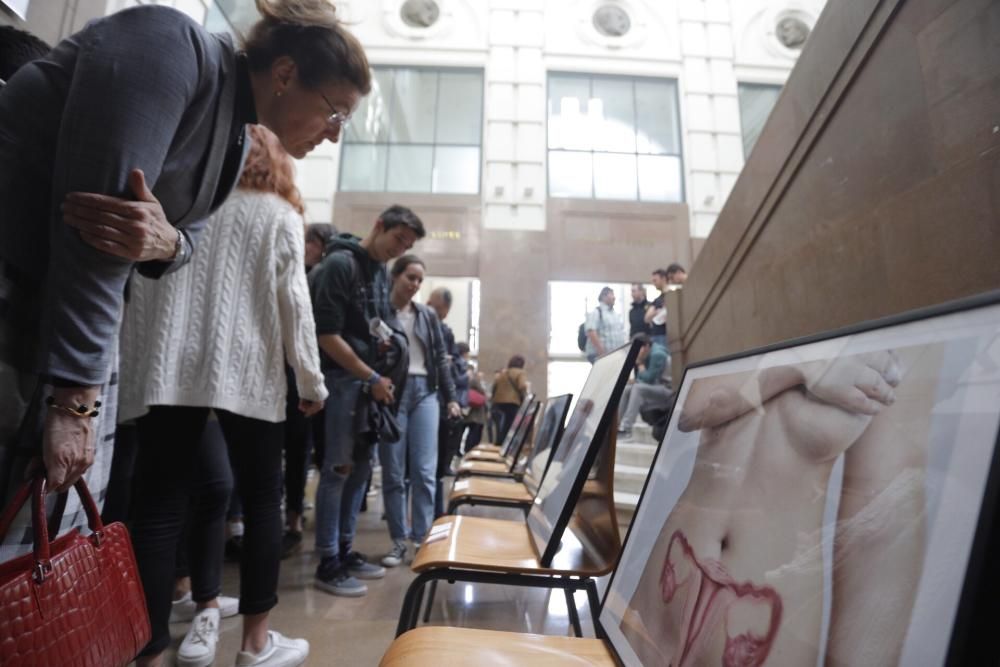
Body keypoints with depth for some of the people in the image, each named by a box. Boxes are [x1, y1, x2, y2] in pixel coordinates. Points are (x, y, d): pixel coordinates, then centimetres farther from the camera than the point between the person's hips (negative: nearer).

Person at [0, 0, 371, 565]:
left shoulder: (237, 136, 9)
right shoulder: (172, 46, -16)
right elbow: (91, 215, -25)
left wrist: (167, 242, -18)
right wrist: (75, 393, -25)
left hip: (77, 302, 8)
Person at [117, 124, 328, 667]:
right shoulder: (280, 214, 10)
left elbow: (143, 286, 14)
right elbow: (292, 299, 0)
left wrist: (138, 365, 16)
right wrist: (312, 381, 4)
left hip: (165, 369, 4)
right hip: (245, 372, -3)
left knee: (159, 508, 2)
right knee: (262, 499, 7)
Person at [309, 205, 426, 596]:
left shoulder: (380, 271, 13)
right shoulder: (339, 263, -11)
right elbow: (327, 335, -17)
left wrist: (380, 376, 5)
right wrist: (372, 378, -14)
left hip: (368, 377, 8)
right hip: (340, 377, -8)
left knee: (361, 465, 12)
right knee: (338, 468, -2)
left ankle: (345, 550, 27)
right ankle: (327, 563, 13)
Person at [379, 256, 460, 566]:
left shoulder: (428, 316, 12)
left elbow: (441, 358, 13)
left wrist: (450, 398, 9)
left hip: (424, 391, 2)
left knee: (424, 471, 0)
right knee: (393, 472, 4)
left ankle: (422, 538, 11)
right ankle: (399, 540, 17)